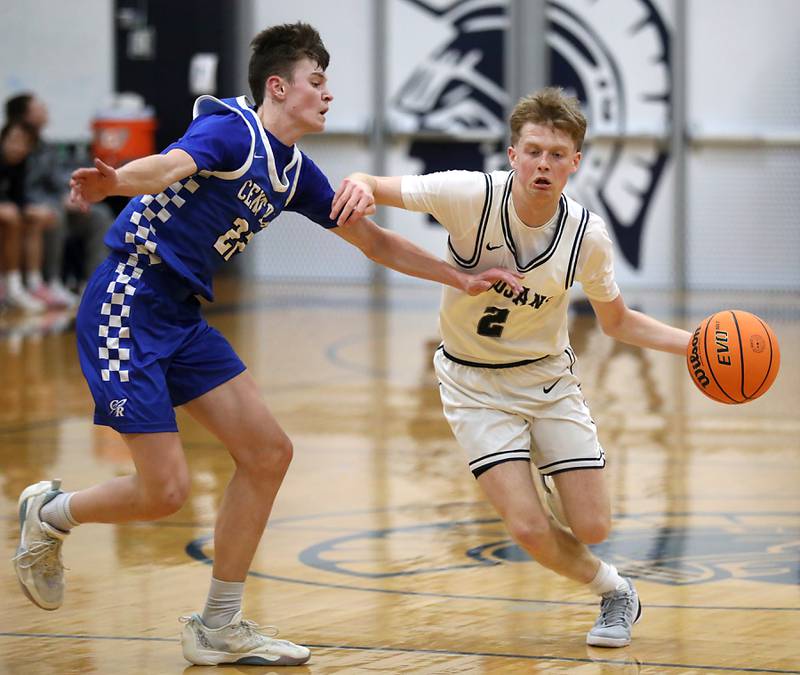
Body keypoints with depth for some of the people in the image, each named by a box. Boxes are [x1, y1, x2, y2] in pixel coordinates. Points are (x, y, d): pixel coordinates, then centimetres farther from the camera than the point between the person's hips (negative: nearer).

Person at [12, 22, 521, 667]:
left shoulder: (295, 172, 11)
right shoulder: (231, 129, -15)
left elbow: (374, 240, 22)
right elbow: (167, 165, -36)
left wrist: (462, 278, 16)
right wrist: (113, 181, -58)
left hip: (180, 318, 9)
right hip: (126, 304, -9)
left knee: (267, 453, 3)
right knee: (165, 490, -12)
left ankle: (219, 628, 11)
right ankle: (49, 515, 19)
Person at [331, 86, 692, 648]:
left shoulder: (588, 236, -15)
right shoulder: (471, 196, -23)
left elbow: (617, 322, 2)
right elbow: (373, 189, -12)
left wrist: (691, 342, -12)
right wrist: (361, 186, -37)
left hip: (548, 376, 2)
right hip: (475, 384, -2)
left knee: (591, 527, -8)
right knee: (529, 528, -17)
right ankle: (613, 591, 15)